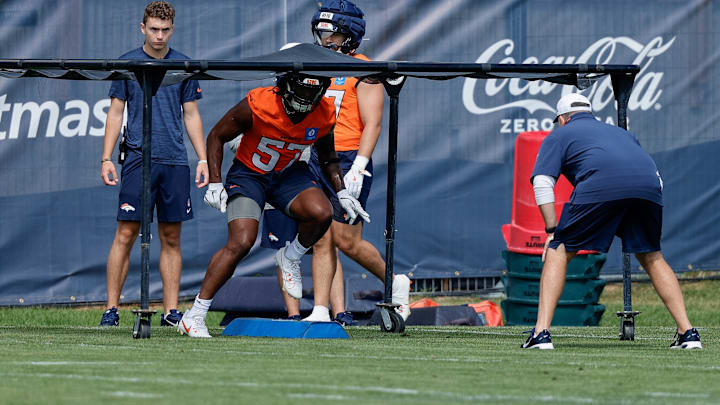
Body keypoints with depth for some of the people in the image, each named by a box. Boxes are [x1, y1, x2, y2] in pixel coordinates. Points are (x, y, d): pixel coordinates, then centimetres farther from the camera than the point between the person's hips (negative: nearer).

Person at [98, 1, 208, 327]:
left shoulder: (184, 66, 10)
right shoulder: (127, 64, 4)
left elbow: (191, 116, 14)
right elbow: (115, 113, 6)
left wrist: (203, 159, 7)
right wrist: (106, 159, -1)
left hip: (175, 162, 2)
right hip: (138, 160, -2)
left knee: (171, 239, 4)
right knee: (125, 235, -7)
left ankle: (171, 311, 7)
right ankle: (111, 309, -3)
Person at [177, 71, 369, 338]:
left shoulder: (324, 115, -11)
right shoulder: (257, 105, -24)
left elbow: (327, 158, 11)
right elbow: (217, 136, -10)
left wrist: (342, 192, 0)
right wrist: (215, 183, -17)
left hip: (289, 175, 4)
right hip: (249, 174, -4)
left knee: (322, 214, -27)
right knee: (241, 243, -22)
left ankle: (290, 258, 6)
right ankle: (194, 317, -13)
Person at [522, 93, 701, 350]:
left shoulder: (559, 135, 28)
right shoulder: (621, 133, 41)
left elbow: (542, 183, 11)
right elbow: (656, 179, 34)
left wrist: (552, 232, 8)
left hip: (600, 185, -4)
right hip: (648, 186, 4)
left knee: (558, 252, 8)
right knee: (651, 257, 22)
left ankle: (541, 332, -5)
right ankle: (687, 332, 14)